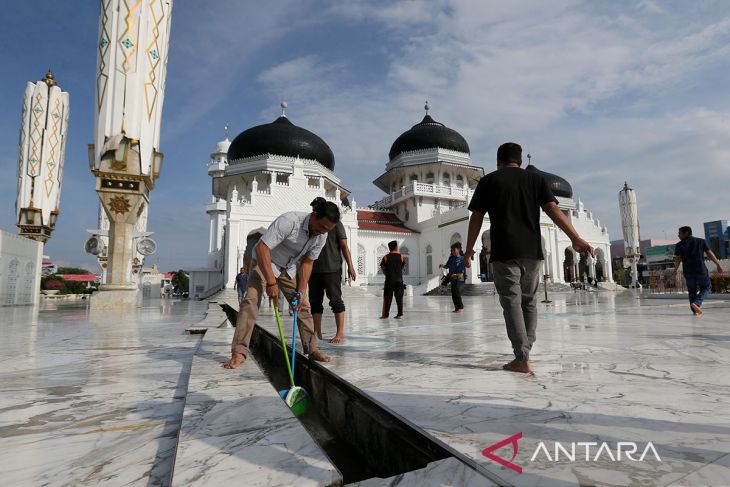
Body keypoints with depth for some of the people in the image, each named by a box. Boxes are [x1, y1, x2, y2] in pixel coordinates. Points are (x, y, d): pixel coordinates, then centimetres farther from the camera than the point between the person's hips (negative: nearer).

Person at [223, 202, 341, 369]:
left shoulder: (322, 236, -14)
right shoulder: (289, 221, -35)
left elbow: (306, 263, -5)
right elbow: (261, 249, -35)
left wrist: (301, 291, -14)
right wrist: (271, 283, -35)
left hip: (290, 268, 5)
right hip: (265, 262, -5)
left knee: (303, 305, 1)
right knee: (251, 302, -18)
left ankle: (312, 349, 12)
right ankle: (239, 352, -12)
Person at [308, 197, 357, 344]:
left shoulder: (335, 223, 3)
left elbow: (344, 246, -2)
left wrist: (350, 266, -10)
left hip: (332, 269, -5)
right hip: (314, 270, 5)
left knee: (335, 300, -5)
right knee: (315, 302, 7)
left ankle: (340, 334, 0)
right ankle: (317, 333, 16)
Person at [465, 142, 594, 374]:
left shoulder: (488, 181, 7)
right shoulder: (536, 179, 13)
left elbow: (476, 218, 4)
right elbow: (553, 210, 0)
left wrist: (469, 249, 11)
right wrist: (576, 239, -6)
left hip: (504, 252, -3)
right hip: (532, 251, 4)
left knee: (511, 302, -2)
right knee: (529, 302, 14)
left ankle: (522, 359, -7)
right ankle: (524, 352, 23)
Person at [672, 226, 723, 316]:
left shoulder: (679, 245, -1)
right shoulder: (701, 241, 5)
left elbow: (677, 259, -4)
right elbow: (710, 254, 6)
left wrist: (675, 272, 1)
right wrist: (718, 264, 14)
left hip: (688, 271, 0)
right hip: (701, 270, 0)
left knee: (692, 291, 13)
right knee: (706, 287, 16)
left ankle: (695, 310, 14)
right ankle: (696, 303, -7)